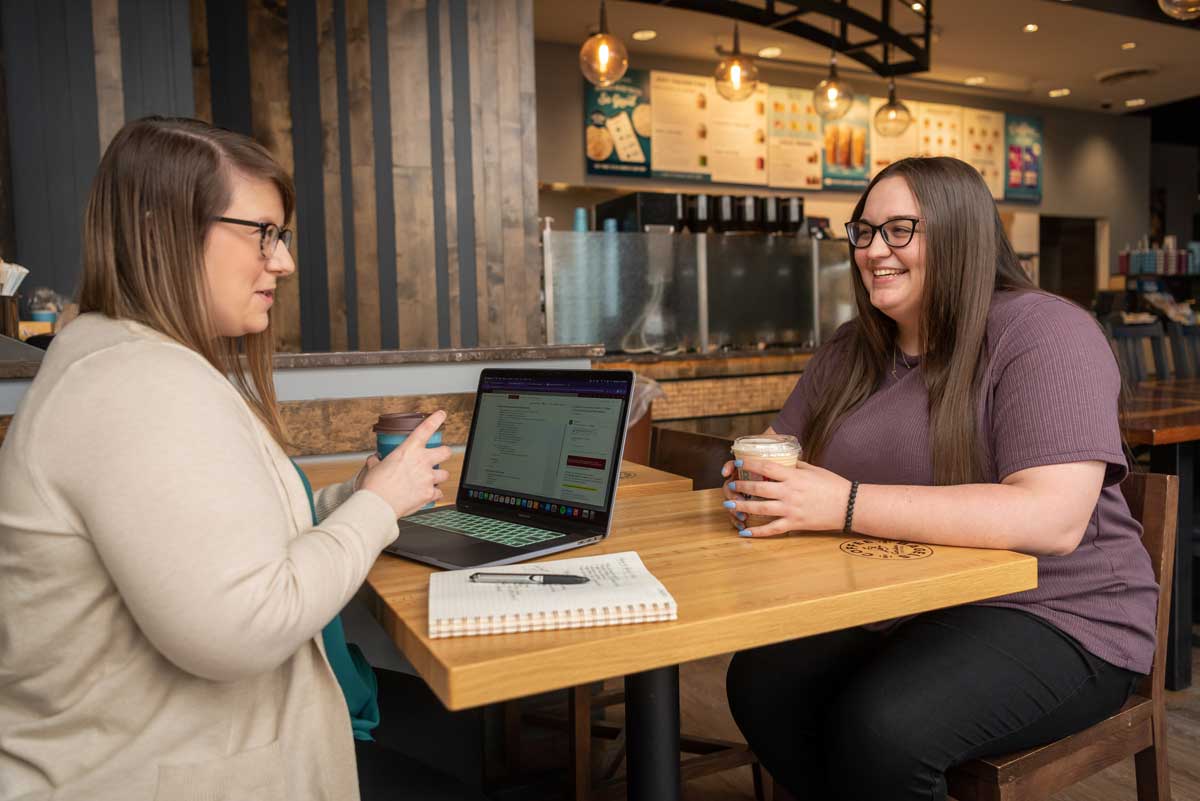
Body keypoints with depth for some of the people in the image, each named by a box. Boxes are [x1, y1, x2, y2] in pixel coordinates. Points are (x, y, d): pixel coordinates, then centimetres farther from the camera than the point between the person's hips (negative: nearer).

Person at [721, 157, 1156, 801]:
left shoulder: (1042, 333, -13)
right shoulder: (851, 351, 8)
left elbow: (1053, 519, -26)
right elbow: (779, 449, 14)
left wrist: (845, 506, -31)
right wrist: (757, 481, -13)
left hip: (1051, 617, -5)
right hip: (888, 611, 6)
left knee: (880, 727, -29)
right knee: (759, 681, -17)